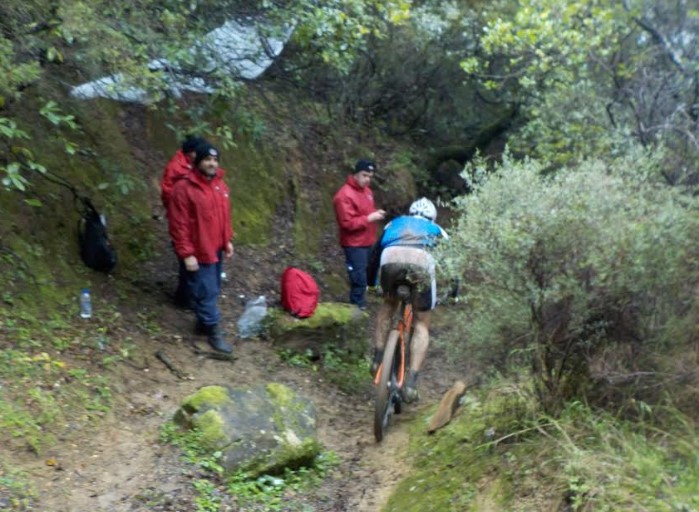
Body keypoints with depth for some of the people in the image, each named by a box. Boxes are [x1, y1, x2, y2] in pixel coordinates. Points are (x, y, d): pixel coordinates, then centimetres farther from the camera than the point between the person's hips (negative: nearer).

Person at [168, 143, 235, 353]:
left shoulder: (219, 183, 6)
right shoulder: (184, 187, -18)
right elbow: (178, 224, -17)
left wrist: (227, 240, 14)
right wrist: (186, 254, -18)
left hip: (216, 248, 8)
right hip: (198, 251, -8)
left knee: (213, 289, 17)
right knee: (206, 292, 0)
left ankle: (203, 322, 35)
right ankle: (214, 332, 11)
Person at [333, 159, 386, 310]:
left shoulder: (367, 190, 10)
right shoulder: (345, 195, -20)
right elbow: (347, 223, -23)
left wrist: (376, 214, 2)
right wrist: (369, 218, -24)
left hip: (367, 242, 9)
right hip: (354, 244, -9)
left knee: (363, 276, 16)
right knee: (359, 278, -6)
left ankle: (360, 305, 28)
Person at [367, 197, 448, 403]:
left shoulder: (395, 223, 40)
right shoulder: (436, 230, 39)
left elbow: (375, 253, 45)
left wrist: (371, 283, 58)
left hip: (391, 258, 1)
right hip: (422, 261, -1)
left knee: (389, 305, 31)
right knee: (422, 324, 14)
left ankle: (378, 359, 24)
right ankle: (411, 383, 2)